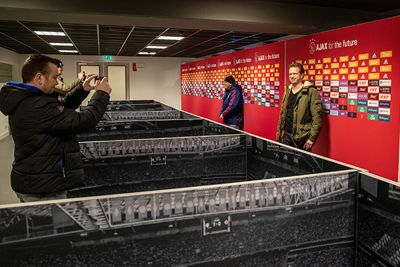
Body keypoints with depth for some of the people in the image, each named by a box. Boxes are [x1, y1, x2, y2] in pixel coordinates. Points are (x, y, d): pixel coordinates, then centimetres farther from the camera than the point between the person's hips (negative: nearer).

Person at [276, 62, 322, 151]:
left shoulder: (311, 92, -8)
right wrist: (279, 134, 12)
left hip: (302, 137, -5)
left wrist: (312, 138, -17)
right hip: (286, 135, 6)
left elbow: (317, 117, -13)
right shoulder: (287, 91, 13)